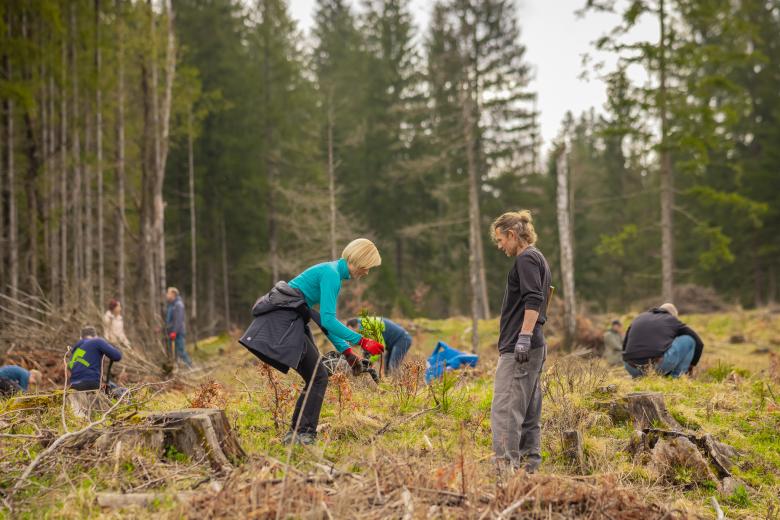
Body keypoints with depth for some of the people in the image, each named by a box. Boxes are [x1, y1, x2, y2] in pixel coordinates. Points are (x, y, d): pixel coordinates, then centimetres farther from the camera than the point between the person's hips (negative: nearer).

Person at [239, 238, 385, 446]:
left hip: (284, 321, 10)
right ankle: (305, 433, -8)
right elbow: (327, 320, -21)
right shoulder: (331, 274, -14)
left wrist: (346, 351, 15)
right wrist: (362, 341, -19)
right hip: (284, 322, -10)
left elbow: (326, 319, 22)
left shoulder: (333, 273, 17)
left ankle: (295, 433, 12)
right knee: (318, 377, -10)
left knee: (315, 378, 9)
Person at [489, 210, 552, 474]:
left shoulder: (526, 259, -9)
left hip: (519, 349, -11)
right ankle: (529, 464, 14)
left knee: (505, 409, -13)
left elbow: (533, 301, -21)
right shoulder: (538, 259, 21)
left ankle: (507, 465, -16)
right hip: (534, 347, 11)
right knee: (529, 411, 11)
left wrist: (523, 338, -25)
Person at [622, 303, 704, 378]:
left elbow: (625, 346, 35)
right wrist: (691, 365, 41)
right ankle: (676, 376, 13)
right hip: (658, 367, -4)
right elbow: (698, 343, 26)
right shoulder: (673, 321, 20)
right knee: (688, 340, 19)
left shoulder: (640, 318, 28)